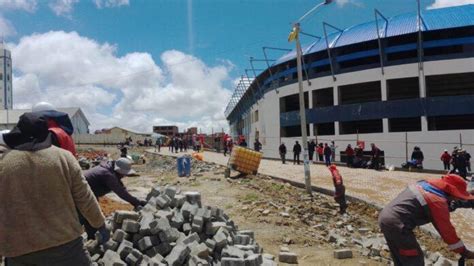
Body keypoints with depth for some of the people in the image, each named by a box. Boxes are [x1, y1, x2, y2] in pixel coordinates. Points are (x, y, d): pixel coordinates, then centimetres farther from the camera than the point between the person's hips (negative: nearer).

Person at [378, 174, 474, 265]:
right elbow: (447, 230, -4)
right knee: (415, 260, 3)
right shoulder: (439, 202, -12)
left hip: (385, 216, 9)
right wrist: (463, 250, 7)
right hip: (396, 224, -9)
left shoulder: (425, 184, 11)